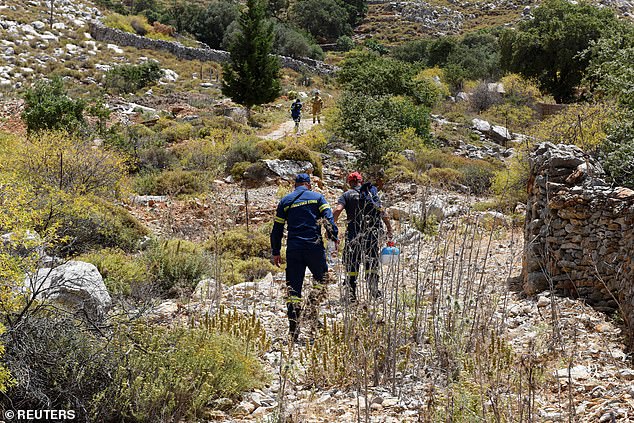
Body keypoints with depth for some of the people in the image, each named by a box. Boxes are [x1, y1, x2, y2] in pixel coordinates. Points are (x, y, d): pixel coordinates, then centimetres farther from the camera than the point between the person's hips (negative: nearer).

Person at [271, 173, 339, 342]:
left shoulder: (285, 201, 13)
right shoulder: (317, 197, 7)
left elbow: (277, 228, 12)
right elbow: (328, 218, -7)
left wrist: (276, 252, 17)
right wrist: (334, 237, -3)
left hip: (293, 249, 2)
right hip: (314, 246, -2)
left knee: (293, 289, 4)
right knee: (321, 277, 22)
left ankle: (294, 331, 2)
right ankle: (312, 305, -1)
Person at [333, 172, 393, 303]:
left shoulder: (347, 195, 3)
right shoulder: (373, 192, 11)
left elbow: (338, 210, -14)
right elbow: (383, 213, 8)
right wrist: (389, 229, 13)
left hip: (354, 232, -2)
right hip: (373, 232, 2)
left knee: (352, 263, 5)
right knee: (372, 261, 15)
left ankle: (351, 293, 5)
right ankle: (374, 288, 13)